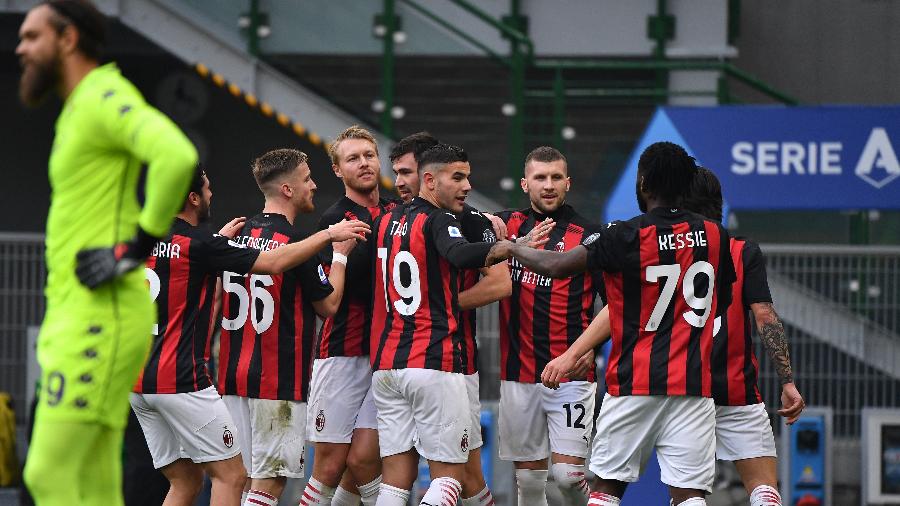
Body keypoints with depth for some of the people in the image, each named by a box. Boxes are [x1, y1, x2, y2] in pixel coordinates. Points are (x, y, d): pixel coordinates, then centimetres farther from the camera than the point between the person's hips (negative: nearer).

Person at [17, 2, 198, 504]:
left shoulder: (106, 96, -10)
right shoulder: (81, 115, 22)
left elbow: (178, 158, -29)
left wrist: (136, 249, -22)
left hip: (102, 321, -10)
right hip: (81, 324, 10)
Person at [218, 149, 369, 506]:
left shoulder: (241, 234, 7)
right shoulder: (295, 242, -13)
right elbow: (329, 305, -4)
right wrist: (340, 253, 7)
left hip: (233, 373, 7)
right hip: (279, 382, -7)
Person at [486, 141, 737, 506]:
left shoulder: (626, 237, -9)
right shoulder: (715, 237, 4)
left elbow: (555, 266, -6)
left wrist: (511, 249, 12)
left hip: (634, 382, -3)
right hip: (694, 386, 3)